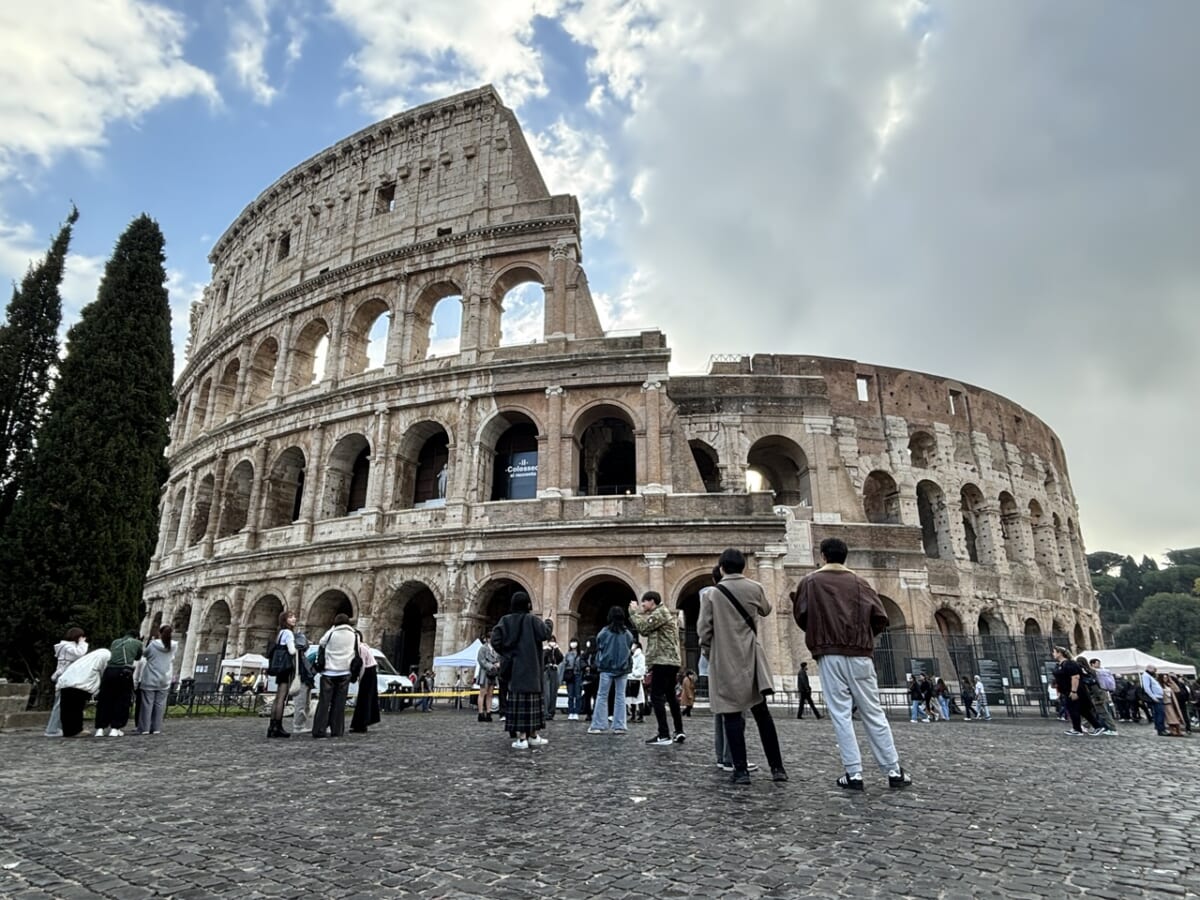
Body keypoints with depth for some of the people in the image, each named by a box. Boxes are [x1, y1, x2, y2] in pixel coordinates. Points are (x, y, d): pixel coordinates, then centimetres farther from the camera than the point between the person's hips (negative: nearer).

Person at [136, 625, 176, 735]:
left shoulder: (152, 645, -9)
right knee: (160, 704, 7)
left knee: (147, 703, 5)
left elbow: (145, 655, 5)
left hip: (150, 679, -2)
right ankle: (156, 728, 8)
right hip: (164, 680, 2)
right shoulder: (173, 647, -4)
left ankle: (145, 728, 7)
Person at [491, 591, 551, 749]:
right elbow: (546, 635, -13)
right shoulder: (532, 619, -6)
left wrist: (507, 653, 5)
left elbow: (495, 640, -8)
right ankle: (533, 736, 14)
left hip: (514, 666, 2)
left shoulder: (505, 620, 1)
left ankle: (522, 738, -1)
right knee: (531, 698, 7)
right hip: (530, 666, -2)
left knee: (518, 700, 1)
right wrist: (548, 624, 7)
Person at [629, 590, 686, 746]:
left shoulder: (660, 613, -10)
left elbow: (642, 628, -17)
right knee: (670, 696, 16)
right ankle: (679, 732, 18)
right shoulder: (663, 613, 22)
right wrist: (638, 613, 11)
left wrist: (634, 612, -4)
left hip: (663, 661, -10)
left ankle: (664, 735, -9)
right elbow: (646, 631, 19)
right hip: (672, 661, 10)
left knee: (657, 697, -8)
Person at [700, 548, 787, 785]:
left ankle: (741, 770, 4)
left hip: (725, 661, -3)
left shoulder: (711, 593, -8)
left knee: (732, 716, 3)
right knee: (762, 713, 13)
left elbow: (704, 629, -7)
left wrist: (707, 652, 9)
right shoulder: (755, 588, 0)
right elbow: (765, 610, 20)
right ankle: (777, 767, 16)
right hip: (751, 658, 3)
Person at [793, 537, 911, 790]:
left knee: (841, 714, 1)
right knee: (873, 713, 10)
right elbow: (880, 618, 4)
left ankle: (853, 773, 0)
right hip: (860, 654, 2)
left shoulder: (810, 582, 3)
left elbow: (800, 615, 0)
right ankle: (893, 770, 12)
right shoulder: (860, 583, 9)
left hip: (830, 654, -2)